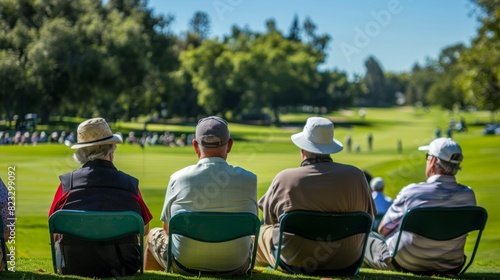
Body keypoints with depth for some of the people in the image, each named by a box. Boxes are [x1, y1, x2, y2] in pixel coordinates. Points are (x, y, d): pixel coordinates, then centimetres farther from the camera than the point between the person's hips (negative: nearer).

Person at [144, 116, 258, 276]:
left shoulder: (178, 178, -10)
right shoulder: (248, 180, -9)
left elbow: (168, 228, 3)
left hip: (184, 267, -1)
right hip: (235, 268, 1)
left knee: (154, 234, 29)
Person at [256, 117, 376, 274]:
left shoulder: (284, 178, -14)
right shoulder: (355, 175, -12)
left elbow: (268, 218, 3)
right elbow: (369, 217, 2)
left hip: (294, 261, -1)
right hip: (346, 264, 1)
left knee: (261, 231, 27)